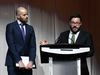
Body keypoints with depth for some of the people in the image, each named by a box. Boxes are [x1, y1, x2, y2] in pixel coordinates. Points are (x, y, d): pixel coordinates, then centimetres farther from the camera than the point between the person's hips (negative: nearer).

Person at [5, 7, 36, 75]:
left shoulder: (30, 28, 14)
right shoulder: (10, 26, 1)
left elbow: (33, 46, 5)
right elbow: (11, 45, -9)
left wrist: (31, 61, -9)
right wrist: (19, 61, -17)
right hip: (14, 62, -3)